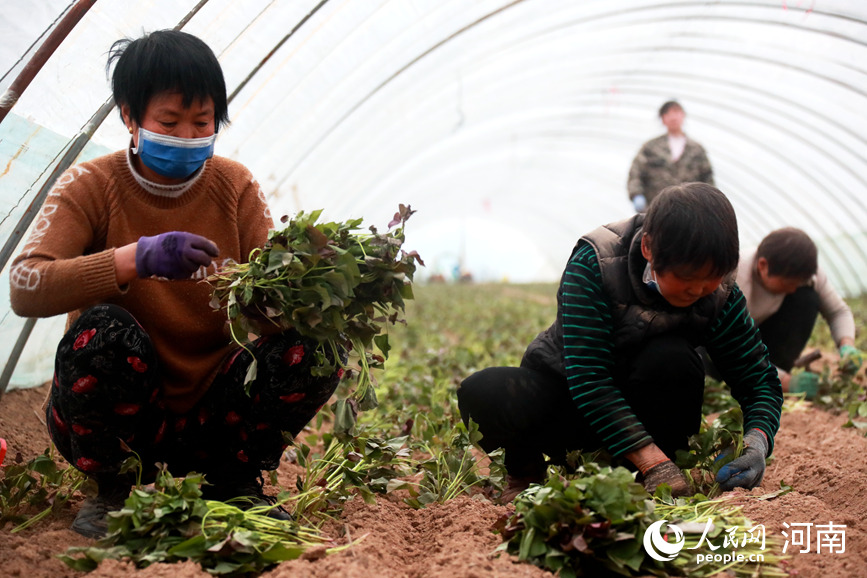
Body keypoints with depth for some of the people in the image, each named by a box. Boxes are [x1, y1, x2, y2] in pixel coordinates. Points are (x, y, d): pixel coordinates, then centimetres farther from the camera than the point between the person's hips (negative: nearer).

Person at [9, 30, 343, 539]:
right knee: (104, 329, -34)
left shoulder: (235, 186, 1)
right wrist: (135, 259, -39)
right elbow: (25, 290, -25)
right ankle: (113, 489, -6)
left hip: (210, 415, 3)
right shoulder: (91, 186, -8)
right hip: (119, 417, -2)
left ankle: (235, 482, 3)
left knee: (314, 344, -22)